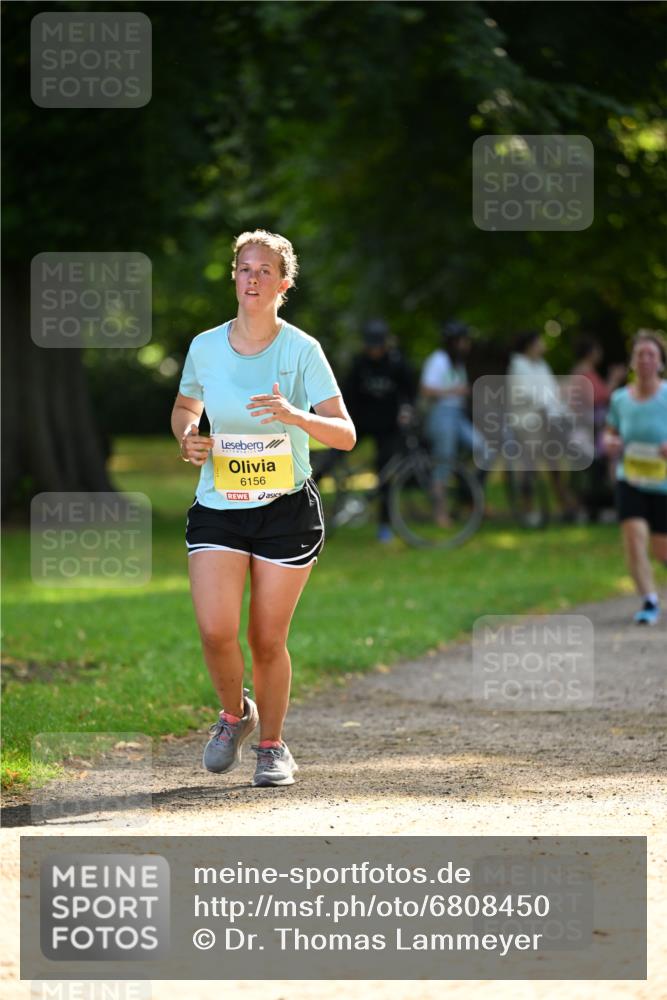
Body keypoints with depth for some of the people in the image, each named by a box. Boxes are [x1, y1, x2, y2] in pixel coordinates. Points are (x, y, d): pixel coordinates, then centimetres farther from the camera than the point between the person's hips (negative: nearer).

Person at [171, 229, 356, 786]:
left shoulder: (302, 350, -9)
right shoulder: (204, 347, 0)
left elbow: (345, 435, -13)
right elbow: (184, 406, 20)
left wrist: (293, 415, -31)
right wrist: (187, 438, -2)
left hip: (287, 510, -2)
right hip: (218, 509, 2)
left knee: (267, 640, 0)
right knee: (216, 631, -14)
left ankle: (273, 745, 23)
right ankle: (235, 714, 17)